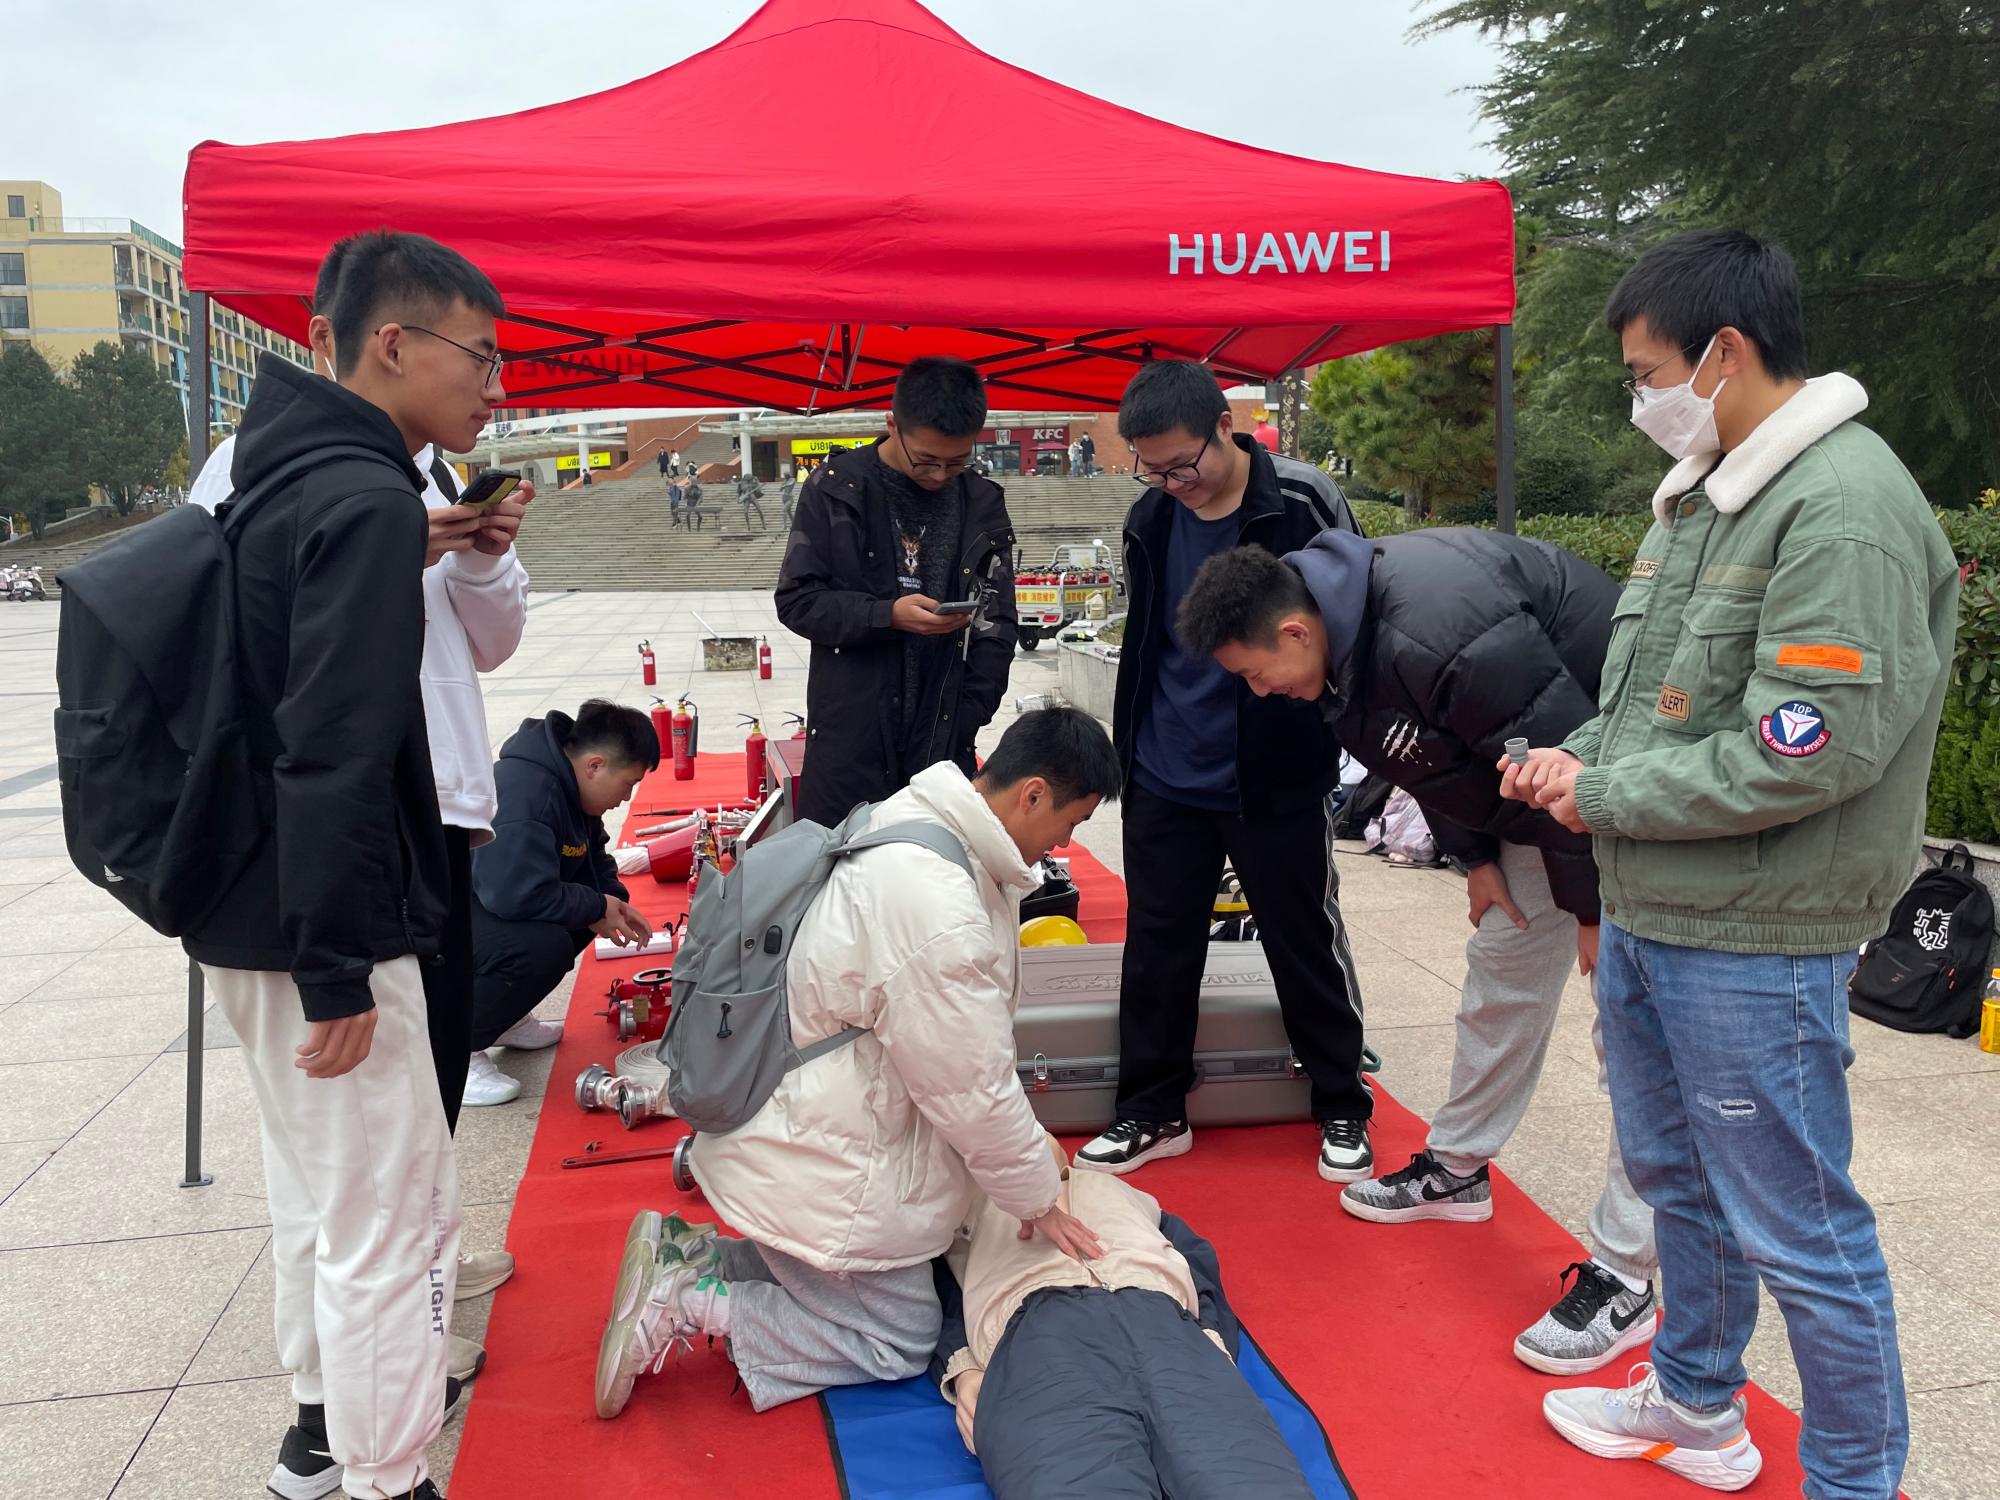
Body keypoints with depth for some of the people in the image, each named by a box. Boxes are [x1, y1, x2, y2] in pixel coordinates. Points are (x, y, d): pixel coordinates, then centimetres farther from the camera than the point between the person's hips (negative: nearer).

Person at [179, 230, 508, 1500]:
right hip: (316, 929, -10)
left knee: (320, 1181, 23)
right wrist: (337, 970, -22)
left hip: (249, 914, 10)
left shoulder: (278, 476, 10)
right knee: (393, 1216, 0)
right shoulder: (368, 499, -19)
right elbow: (335, 754, -25)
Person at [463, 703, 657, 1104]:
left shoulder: (567, 783, 3)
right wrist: (597, 908, -21)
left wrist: (616, 900, -3)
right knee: (545, 945, -31)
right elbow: (519, 894, -37)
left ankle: (501, 1013, 14)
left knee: (582, 911, 2)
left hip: (483, 902, 11)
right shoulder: (525, 793, -29)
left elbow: (592, 857, 17)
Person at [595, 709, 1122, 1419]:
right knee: (900, 1339, 8)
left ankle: (683, 1264, 14)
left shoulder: (914, 821, 1)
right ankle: (688, 1304, 2)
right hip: (816, 1166, -10)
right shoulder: (936, 904, -32)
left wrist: (1028, 1145, 15)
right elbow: (973, 1091, -22)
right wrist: (1038, 1201, -6)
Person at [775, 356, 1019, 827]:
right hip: (848, 738, -1)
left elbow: (995, 628, 7)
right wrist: (888, 614, -17)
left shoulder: (981, 506, 5)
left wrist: (965, 720, -4)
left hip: (942, 739, 2)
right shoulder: (837, 488, -1)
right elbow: (797, 600, -2)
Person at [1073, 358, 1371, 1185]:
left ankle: (1343, 1110, 27)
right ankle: (1152, 1112, 26)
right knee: (1156, 949, 11)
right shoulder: (1150, 518, 1)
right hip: (1164, 779, 4)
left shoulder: (1305, 504, -13)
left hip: (1278, 780, -4)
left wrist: (1335, 736, -7)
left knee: (1307, 946, 10)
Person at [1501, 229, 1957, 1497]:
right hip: (1647, 915, 9)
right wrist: (1584, 763, 1)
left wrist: (1604, 796, -15)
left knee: (1797, 1229, 5)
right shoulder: (1705, 490, 10)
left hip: (1757, 941, -9)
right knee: (1675, 1179, 23)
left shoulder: (1847, 510, -19)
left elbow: (1803, 755, -25)